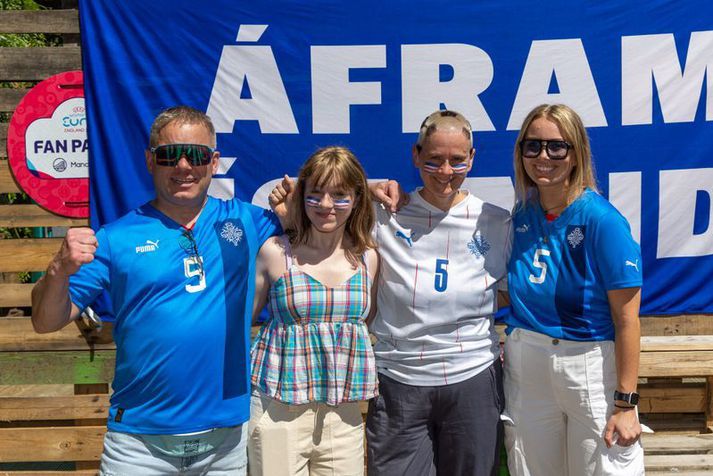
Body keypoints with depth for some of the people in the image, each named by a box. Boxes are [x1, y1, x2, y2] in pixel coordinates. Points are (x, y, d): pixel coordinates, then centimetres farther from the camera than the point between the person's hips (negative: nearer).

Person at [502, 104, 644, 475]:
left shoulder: (602, 219, -15)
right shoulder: (522, 214, 0)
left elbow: (627, 319, -15)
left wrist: (626, 403, -15)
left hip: (590, 367, -4)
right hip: (525, 367, 5)